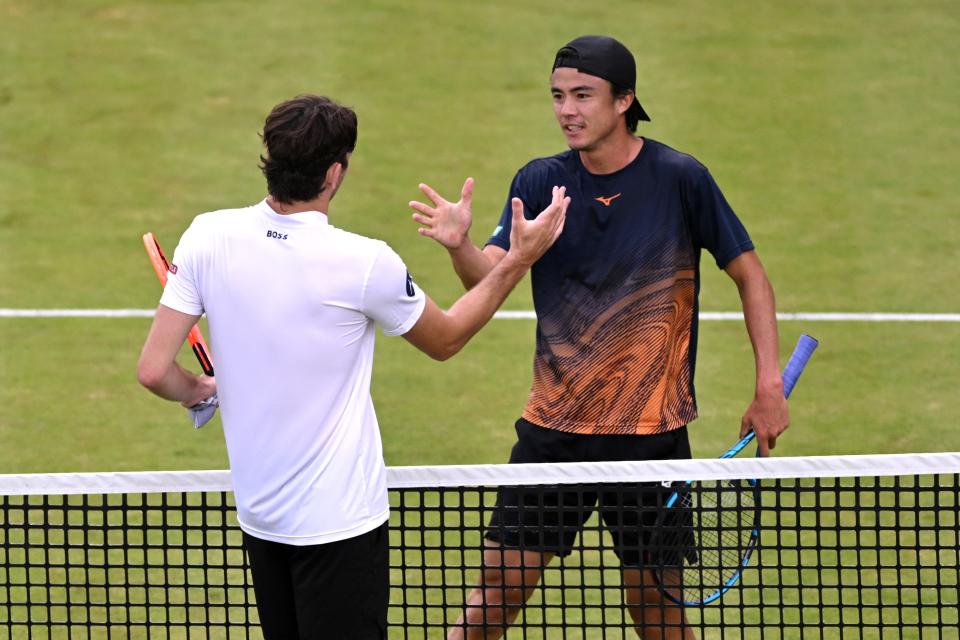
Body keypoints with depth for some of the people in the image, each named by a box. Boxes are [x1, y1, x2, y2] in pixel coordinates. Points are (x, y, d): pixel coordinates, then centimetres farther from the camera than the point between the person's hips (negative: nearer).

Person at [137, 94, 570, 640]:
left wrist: (197, 389, 16)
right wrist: (520, 260, 9)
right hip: (340, 523, -5)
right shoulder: (365, 265, -17)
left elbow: (154, 371, -7)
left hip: (258, 518, 5)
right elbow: (445, 339, 4)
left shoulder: (208, 238, -7)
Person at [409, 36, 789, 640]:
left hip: (652, 431, -2)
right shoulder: (541, 181, 0)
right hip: (554, 426, 2)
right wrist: (460, 245, -33)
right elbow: (490, 277, -10)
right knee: (502, 582, 0)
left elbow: (750, 275, 0)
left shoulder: (680, 178, -7)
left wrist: (770, 385, -7)